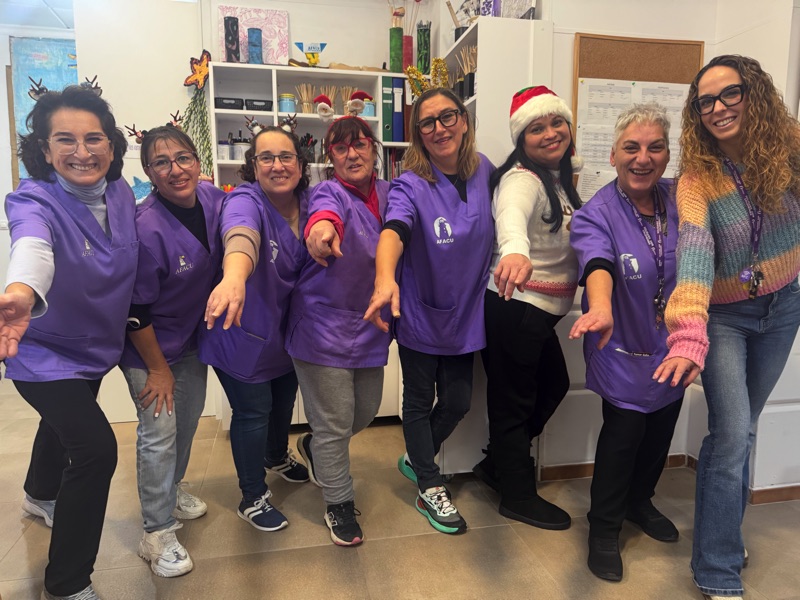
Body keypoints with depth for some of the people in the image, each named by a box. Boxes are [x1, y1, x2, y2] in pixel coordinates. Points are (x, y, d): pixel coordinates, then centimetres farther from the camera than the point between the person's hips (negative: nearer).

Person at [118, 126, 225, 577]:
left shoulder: (213, 199, -13)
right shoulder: (147, 228, -30)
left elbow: (224, 257, 7)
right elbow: (136, 311, -22)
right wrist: (157, 369, -14)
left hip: (194, 334, 7)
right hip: (150, 345, -6)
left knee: (189, 418, 20)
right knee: (160, 432, -2)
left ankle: (170, 490, 45)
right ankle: (158, 532, 18)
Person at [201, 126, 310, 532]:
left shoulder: (307, 202, -6)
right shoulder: (245, 202, -26)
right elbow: (241, 235, -49)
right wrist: (234, 276, -68)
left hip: (286, 327, 7)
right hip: (243, 331, -6)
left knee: (285, 398, 25)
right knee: (254, 410, 4)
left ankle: (277, 456, 55)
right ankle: (253, 498, 28)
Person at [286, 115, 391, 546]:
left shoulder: (386, 193, 4)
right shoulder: (329, 193, -14)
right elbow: (325, 210, -38)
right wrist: (323, 226, -61)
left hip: (369, 325, 6)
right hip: (325, 324, -6)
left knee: (367, 411, 19)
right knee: (335, 423, 3)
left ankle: (314, 448, 48)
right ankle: (339, 504, 26)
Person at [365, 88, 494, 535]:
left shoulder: (484, 171, -4)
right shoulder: (411, 184, -17)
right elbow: (394, 230, -36)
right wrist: (385, 279, -54)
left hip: (466, 312, 4)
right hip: (420, 312, -4)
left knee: (458, 401, 15)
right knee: (420, 401, 11)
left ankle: (416, 459, 43)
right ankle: (430, 488, 33)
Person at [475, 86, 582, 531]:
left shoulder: (560, 178, 10)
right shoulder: (522, 180, -20)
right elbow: (511, 215, -44)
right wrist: (514, 250, -65)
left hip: (541, 310, 10)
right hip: (515, 306, -10)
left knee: (554, 384, 24)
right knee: (514, 401, 5)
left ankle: (499, 463, 39)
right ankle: (518, 497, 25)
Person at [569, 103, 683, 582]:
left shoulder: (681, 200, -4)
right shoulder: (596, 215, -18)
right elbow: (598, 265, -37)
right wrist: (601, 308, -57)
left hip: (673, 345, 5)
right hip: (624, 348, -5)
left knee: (662, 427, 18)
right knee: (625, 431, -2)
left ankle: (640, 501, 45)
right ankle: (604, 529, 22)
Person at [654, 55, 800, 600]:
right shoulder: (698, 177, -21)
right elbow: (694, 255, -35)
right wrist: (688, 337, -48)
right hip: (725, 315, -4)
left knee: (740, 429, 17)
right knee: (733, 435, -10)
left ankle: (724, 531, 38)